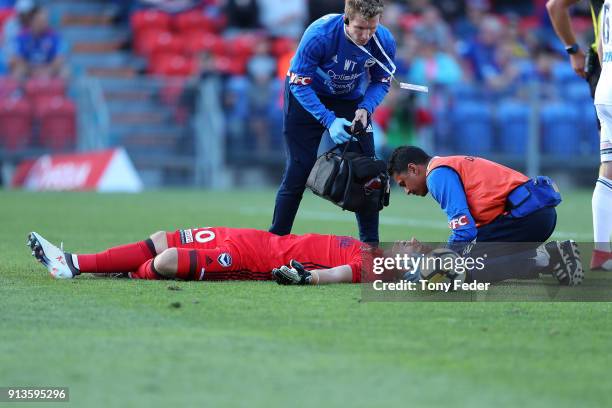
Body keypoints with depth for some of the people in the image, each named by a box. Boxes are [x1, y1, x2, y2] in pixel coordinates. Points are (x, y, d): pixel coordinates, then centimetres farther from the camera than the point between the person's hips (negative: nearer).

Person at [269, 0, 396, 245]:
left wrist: (365, 109, -25)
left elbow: (381, 82, -5)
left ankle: (371, 243, 9)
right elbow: (299, 84, -26)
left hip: (351, 101, 3)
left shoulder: (384, 42, -23)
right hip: (307, 96, -3)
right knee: (299, 170, -7)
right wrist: (329, 121, -34)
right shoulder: (319, 35, -34)